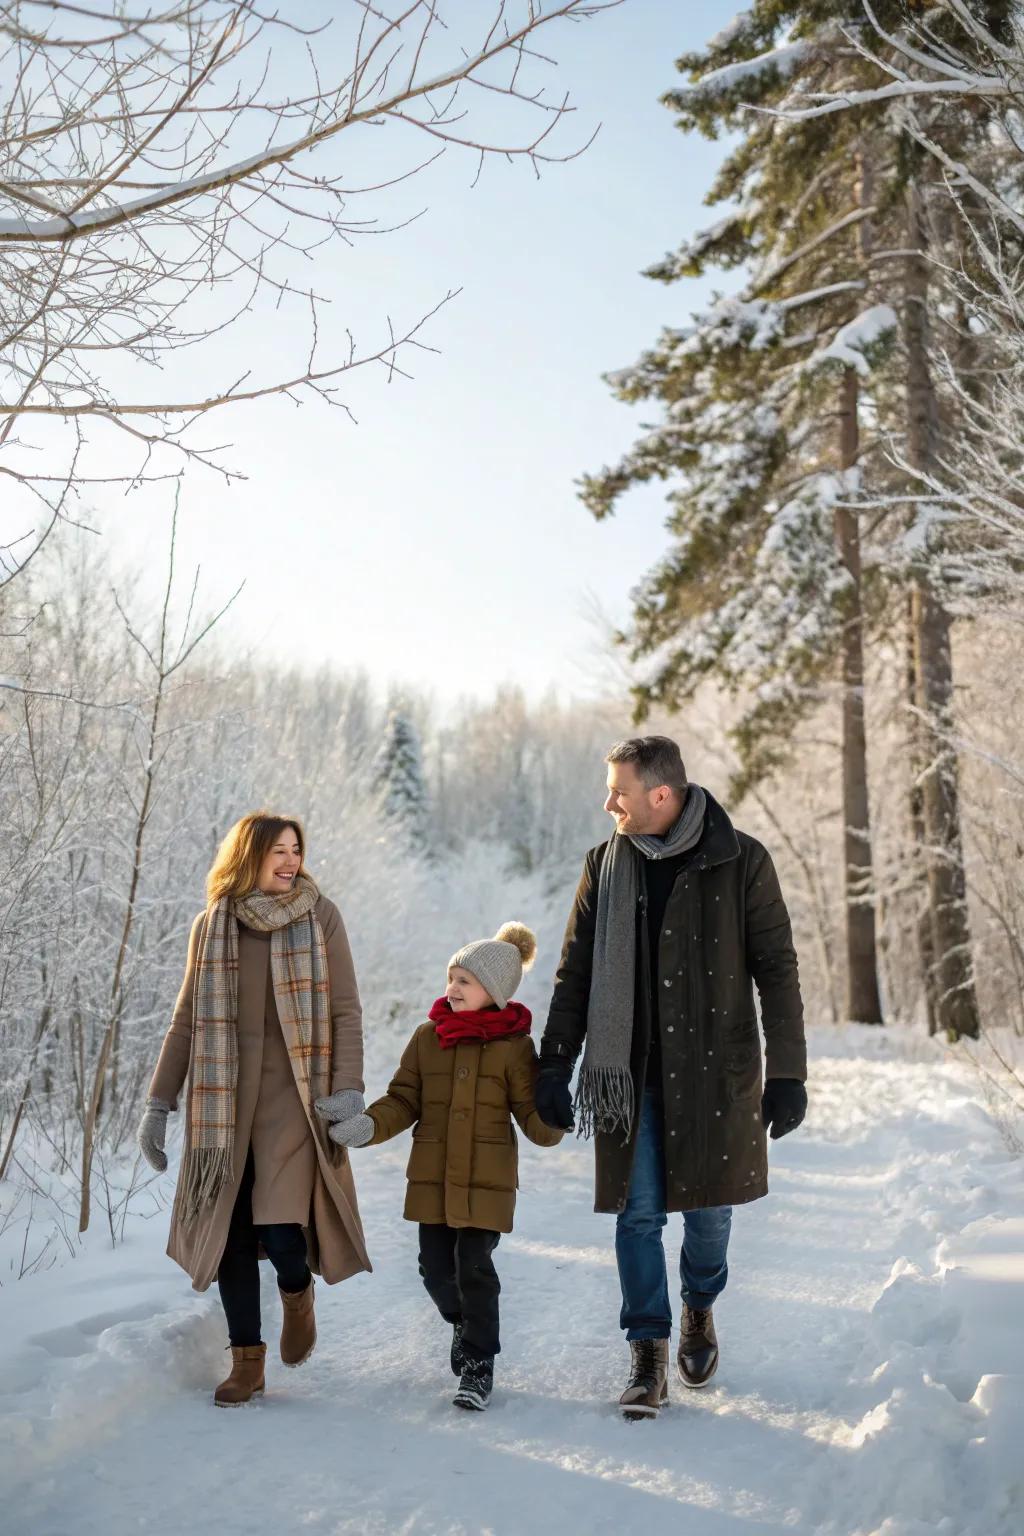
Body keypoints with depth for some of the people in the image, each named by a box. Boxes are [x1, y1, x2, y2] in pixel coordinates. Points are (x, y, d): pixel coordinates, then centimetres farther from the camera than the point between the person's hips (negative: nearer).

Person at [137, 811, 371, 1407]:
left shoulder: (321, 916, 1)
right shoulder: (212, 926, 8)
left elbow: (346, 1012, -1)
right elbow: (187, 1021, 12)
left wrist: (349, 1089, -13)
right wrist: (159, 1103, 8)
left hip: (294, 1095, -3)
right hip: (225, 1100, 3)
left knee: (281, 1227, -12)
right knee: (231, 1230, 3)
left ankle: (298, 1292, 22)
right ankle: (247, 1361, 19)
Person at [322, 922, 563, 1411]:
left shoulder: (514, 1045, -3)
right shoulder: (428, 1036, 6)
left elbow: (531, 1110, -3)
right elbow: (404, 1100, 6)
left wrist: (550, 1124, -25)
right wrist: (368, 1125, -10)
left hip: (487, 1181, -4)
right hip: (432, 1178, 4)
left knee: (475, 1269, -4)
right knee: (436, 1268, 9)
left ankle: (478, 1362, 12)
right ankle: (462, 1322, 39)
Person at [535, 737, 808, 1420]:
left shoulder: (741, 862, -6)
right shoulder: (606, 864, 3)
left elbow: (778, 971, -2)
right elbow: (575, 973, 8)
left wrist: (787, 1074, -5)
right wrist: (555, 1067, 4)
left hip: (716, 1069, -2)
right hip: (630, 1074, 2)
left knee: (709, 1206, 9)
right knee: (638, 1213, 0)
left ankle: (700, 1307, 37)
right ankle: (650, 1354, 13)